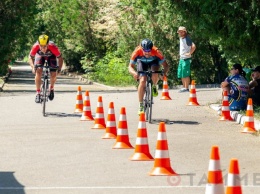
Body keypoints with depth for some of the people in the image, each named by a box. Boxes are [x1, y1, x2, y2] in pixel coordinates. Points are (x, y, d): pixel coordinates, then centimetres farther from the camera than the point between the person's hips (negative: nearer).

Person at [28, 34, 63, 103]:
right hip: (40, 56, 0)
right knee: (38, 72, -21)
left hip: (51, 56, 0)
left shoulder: (53, 47, -41)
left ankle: (51, 88, 19)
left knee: (53, 74, -13)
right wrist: (33, 67, -39)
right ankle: (38, 93, -10)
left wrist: (59, 68, -40)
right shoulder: (35, 46, -38)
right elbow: (30, 57, -23)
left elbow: (60, 58, -27)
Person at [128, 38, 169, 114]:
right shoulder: (137, 52, -36)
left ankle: (154, 87, 3)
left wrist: (164, 72, -52)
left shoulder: (156, 52, -37)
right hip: (142, 62, 1)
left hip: (153, 61, -1)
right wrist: (134, 73, -52)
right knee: (142, 81, -20)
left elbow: (165, 65, -31)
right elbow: (130, 66, -31)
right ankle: (141, 105, -8)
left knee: (155, 74, -32)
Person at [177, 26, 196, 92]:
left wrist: (189, 53, -19)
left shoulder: (187, 39, -15)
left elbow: (193, 46, -28)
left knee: (185, 74, -7)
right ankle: (184, 87, 19)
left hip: (186, 59, -9)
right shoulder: (181, 38, 12)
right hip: (181, 58, 9)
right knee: (180, 74, 12)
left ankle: (186, 88, -4)